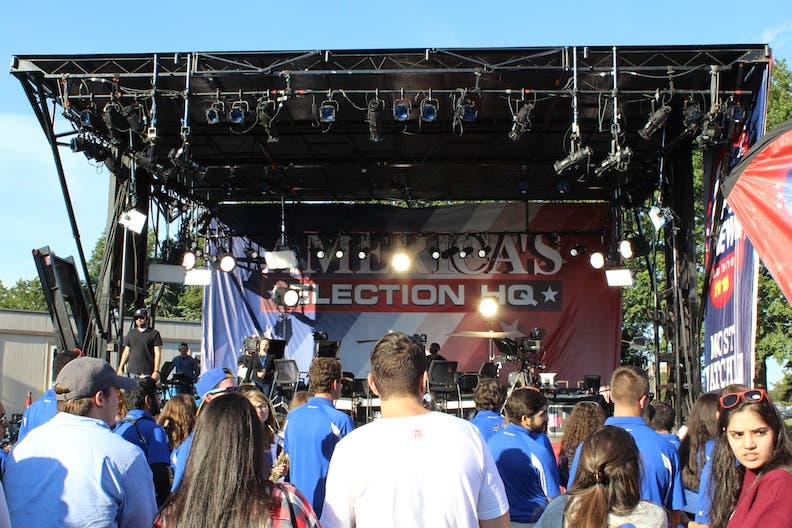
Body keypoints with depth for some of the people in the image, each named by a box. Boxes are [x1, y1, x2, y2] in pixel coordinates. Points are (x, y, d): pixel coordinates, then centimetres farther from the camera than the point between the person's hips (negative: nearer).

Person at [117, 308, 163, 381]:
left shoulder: (154, 333, 2)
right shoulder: (131, 333, 16)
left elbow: (157, 354, -3)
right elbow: (126, 352, 19)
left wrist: (156, 371, -11)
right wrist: (120, 368, 13)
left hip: (147, 373, -4)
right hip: (132, 372, 4)